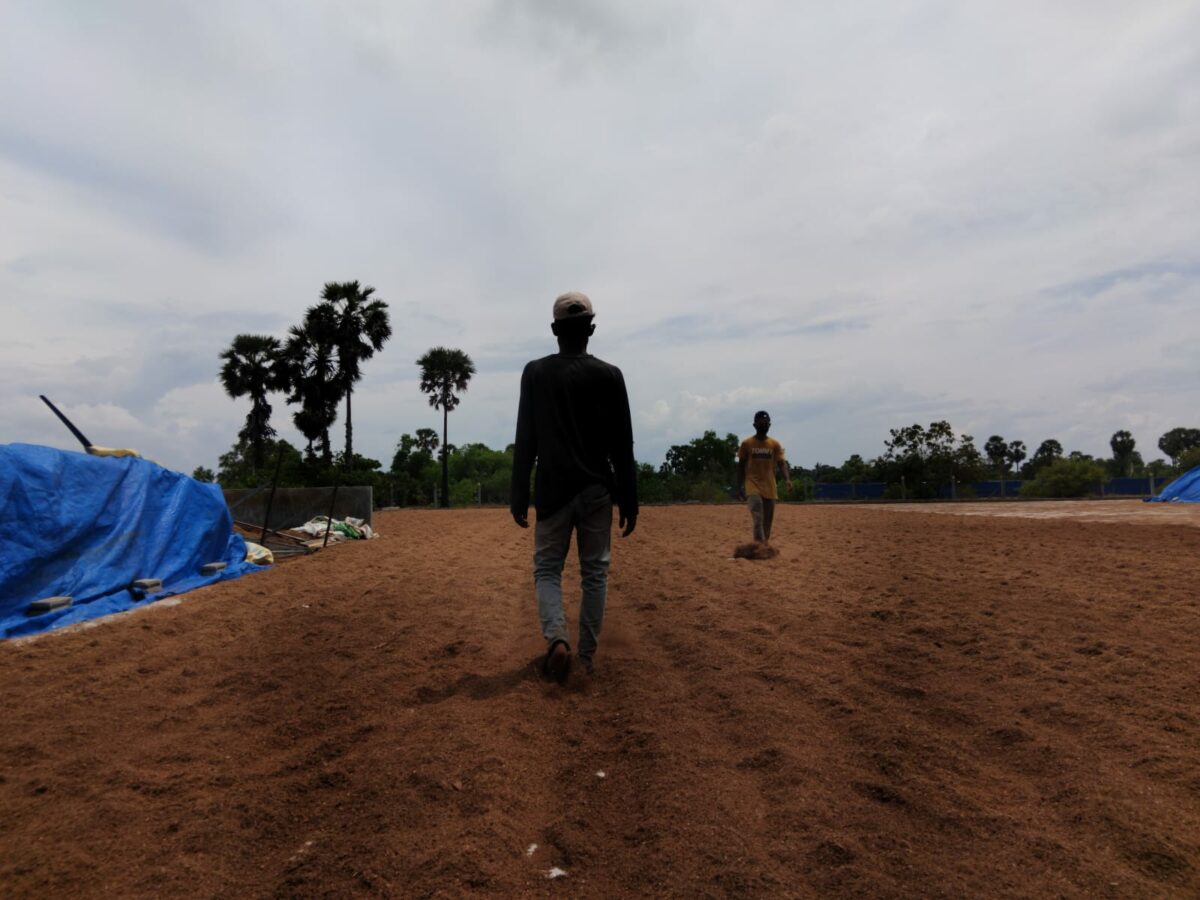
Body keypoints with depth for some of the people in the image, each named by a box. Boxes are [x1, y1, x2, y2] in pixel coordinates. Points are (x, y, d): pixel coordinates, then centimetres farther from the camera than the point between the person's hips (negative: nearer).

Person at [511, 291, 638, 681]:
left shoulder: (535, 372, -1)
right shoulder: (609, 375, -1)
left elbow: (525, 441, -2)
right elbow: (622, 447, -2)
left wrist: (519, 498, 4)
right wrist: (629, 502, 4)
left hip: (552, 490, 0)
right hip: (597, 491, 1)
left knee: (546, 569, 12)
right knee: (595, 573, 11)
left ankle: (556, 638, -11)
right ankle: (586, 657, 16)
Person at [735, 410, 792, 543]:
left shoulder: (775, 444, 6)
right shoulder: (746, 444, 0)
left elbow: (782, 463, -3)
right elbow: (741, 466, 4)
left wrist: (787, 479, -21)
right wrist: (739, 487, 0)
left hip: (769, 487, 3)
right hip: (752, 485, -3)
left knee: (767, 520, 8)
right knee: (758, 519, -21)